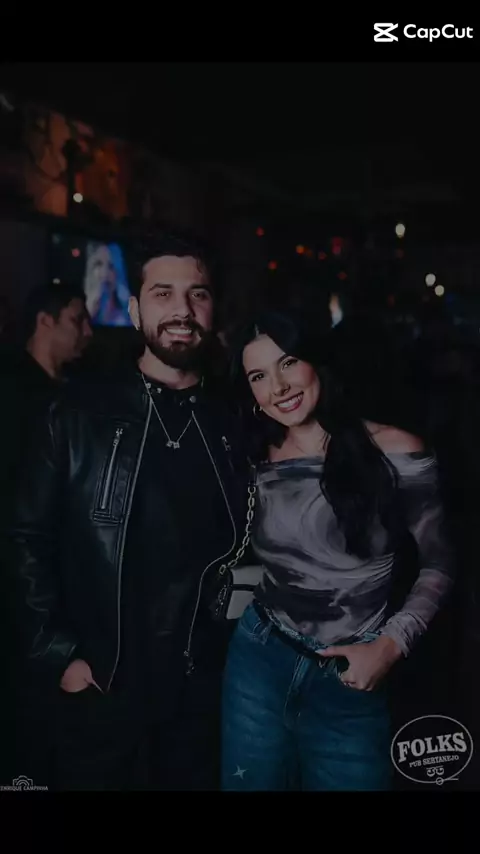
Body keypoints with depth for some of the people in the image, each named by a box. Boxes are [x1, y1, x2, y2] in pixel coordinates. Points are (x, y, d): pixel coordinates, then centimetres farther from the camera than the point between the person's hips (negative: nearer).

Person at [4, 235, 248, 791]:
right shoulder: (80, 419, -6)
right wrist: (57, 655, -8)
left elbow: (248, 549, 6)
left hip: (203, 688, 2)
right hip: (100, 688, -2)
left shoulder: (234, 426, 0)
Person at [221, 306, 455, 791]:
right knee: (251, 783, 17)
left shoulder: (395, 454, -12)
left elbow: (438, 563, -4)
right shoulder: (258, 462, 0)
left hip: (349, 684, -3)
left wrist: (391, 644, -13)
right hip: (258, 663, 3)